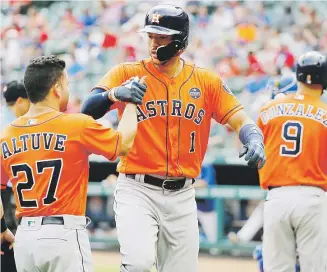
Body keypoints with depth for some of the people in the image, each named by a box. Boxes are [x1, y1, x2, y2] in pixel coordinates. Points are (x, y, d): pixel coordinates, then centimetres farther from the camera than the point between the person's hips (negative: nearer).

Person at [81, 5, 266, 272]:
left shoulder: (207, 81, 6)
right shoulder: (127, 73, -2)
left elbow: (240, 120, 0)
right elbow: (88, 110, -13)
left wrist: (254, 140, -23)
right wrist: (114, 94, -35)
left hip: (182, 196, 3)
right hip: (137, 190, -3)